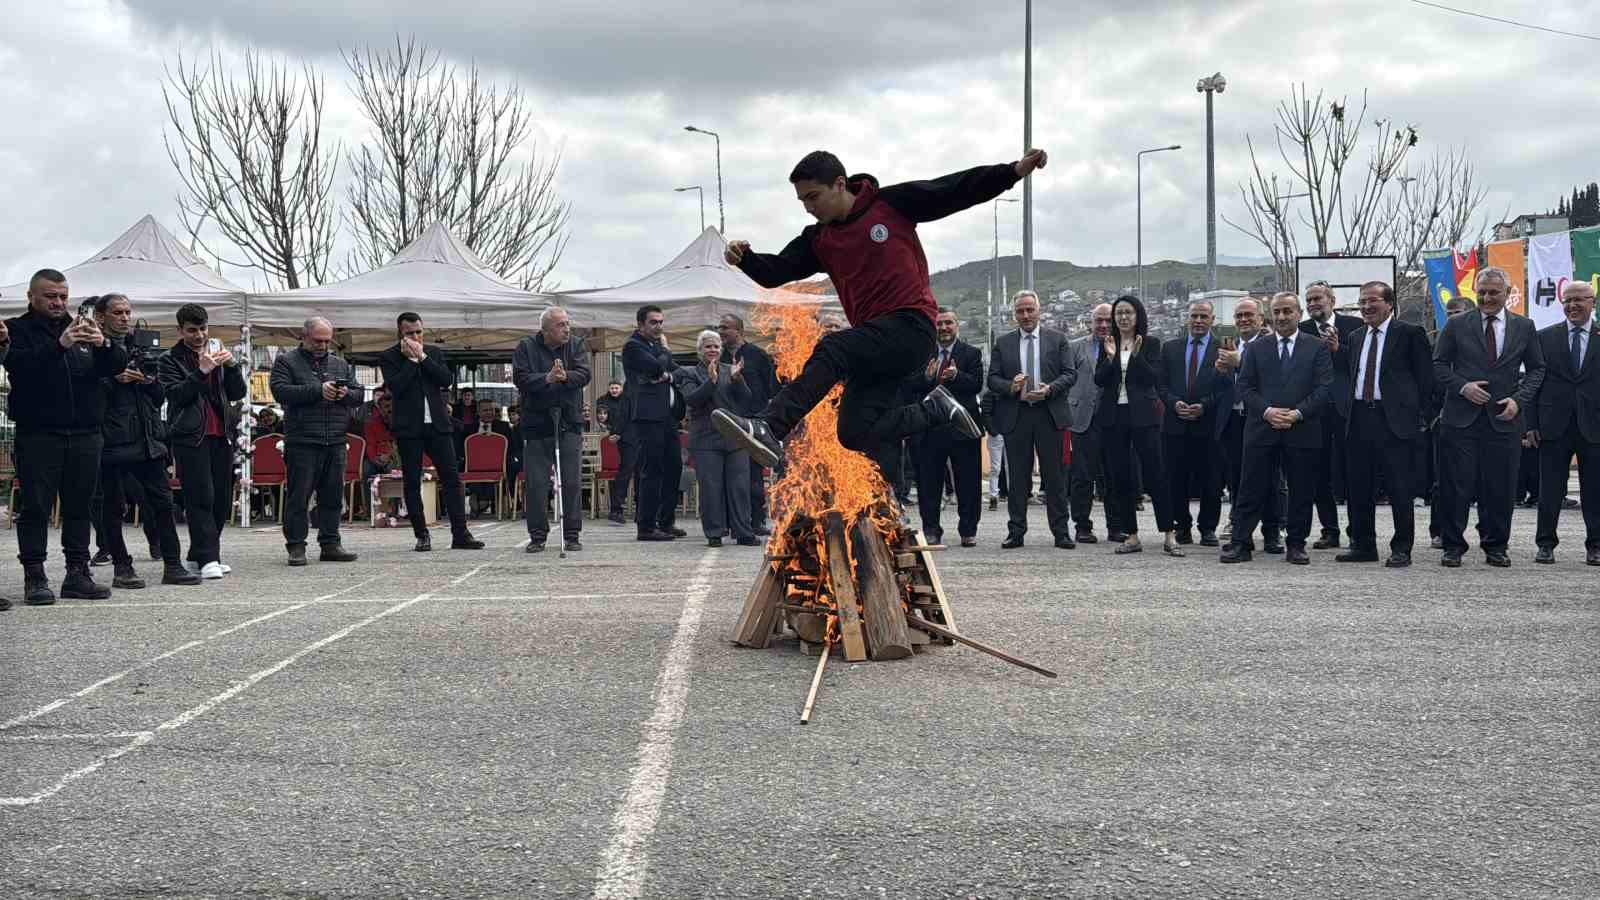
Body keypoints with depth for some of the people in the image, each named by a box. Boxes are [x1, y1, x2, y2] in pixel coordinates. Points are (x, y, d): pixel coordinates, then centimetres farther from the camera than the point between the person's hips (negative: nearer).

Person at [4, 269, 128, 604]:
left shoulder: (83, 329, 15)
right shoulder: (18, 330, 3)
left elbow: (118, 365, 6)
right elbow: (19, 364, -17)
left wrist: (105, 345, -16)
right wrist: (59, 345, -30)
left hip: (85, 435, 4)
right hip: (37, 435, -4)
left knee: (80, 506, 7)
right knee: (35, 507, -3)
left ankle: (77, 573, 12)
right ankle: (34, 577, 0)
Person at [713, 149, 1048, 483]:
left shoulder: (892, 204, 0)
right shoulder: (818, 239, 13)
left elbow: (960, 190, -2)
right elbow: (777, 272, 4)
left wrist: (1016, 170, -11)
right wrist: (744, 259, -17)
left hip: (911, 326, -7)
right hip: (875, 347, 7)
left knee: (833, 349, -28)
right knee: (856, 431, -6)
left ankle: (769, 429, -40)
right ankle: (936, 409, 12)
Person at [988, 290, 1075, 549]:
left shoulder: (1057, 339, 7)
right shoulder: (1003, 343, 10)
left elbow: (1070, 373, 2)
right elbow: (992, 379, 6)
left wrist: (1050, 389, -15)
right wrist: (1011, 386, -14)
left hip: (1049, 414, -1)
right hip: (1015, 416, 1)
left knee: (1054, 476, 1)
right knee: (1018, 477, 5)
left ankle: (1061, 532, 6)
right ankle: (1016, 532, 10)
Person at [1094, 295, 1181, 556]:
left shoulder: (1150, 343, 2)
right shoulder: (1107, 344, 9)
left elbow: (1155, 378, -7)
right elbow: (1099, 380, 2)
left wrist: (1136, 354, -18)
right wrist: (1110, 357, -13)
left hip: (1142, 415, -3)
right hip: (1113, 416, 3)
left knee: (1155, 474, -6)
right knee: (1120, 478, 4)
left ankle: (1168, 536, -2)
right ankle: (1131, 536, 11)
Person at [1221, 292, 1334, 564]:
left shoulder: (1317, 348, 6)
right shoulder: (1256, 348, 10)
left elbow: (1324, 388, -2)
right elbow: (1245, 386, 5)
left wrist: (1297, 413, -14)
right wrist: (1267, 411, -11)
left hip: (1302, 430, -1)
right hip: (1261, 429, 1)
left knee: (1302, 492, 4)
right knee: (1251, 490, 0)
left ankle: (1296, 546, 14)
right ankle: (1240, 544, 4)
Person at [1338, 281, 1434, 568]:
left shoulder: (1409, 333, -2)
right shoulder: (1355, 337, 16)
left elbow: (1425, 377, -3)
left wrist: (1415, 413, -5)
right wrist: (1350, 409, 10)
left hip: (1395, 419, -6)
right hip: (1359, 418, 6)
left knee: (1400, 488, -3)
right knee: (1358, 487, 8)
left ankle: (1401, 549, 3)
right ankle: (1363, 545, 18)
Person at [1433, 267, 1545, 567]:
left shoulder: (1524, 328, 9)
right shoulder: (1456, 325, 5)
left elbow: (1536, 369, 11)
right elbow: (1439, 364, 6)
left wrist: (1519, 399, -5)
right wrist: (1462, 386, -10)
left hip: (1504, 419, 1)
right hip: (1462, 418, -1)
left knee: (1500, 487, 4)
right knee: (1456, 486, -2)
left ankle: (1496, 547, 16)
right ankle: (1453, 546, 7)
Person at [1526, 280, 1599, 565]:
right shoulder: (1545, 337, 6)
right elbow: (1534, 381, 5)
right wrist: (1531, 425, -1)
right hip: (1554, 426, 0)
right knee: (1550, 490, 4)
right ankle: (1546, 544, 12)